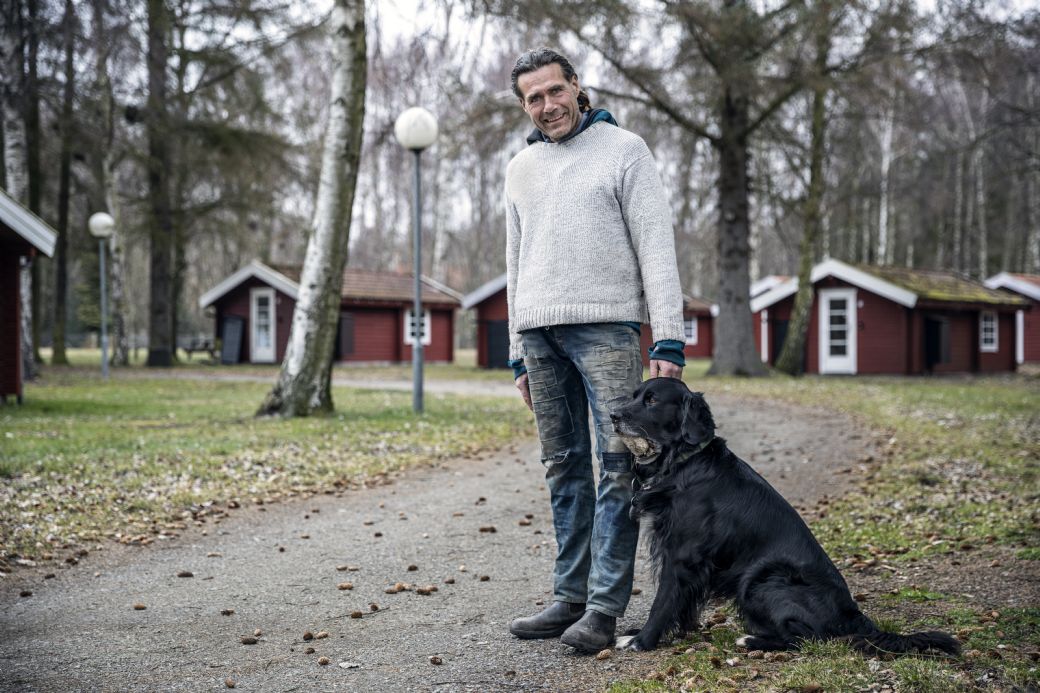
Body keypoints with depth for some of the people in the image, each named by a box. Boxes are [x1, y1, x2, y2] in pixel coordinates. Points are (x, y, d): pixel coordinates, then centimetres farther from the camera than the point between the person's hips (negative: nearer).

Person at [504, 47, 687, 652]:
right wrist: (519, 353, 16)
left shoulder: (624, 150, 2)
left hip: (606, 327, -5)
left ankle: (605, 607, -8)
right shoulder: (521, 169, 18)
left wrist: (669, 339, -12)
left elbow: (656, 245, -4)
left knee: (617, 465, -9)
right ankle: (570, 597, 13)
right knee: (565, 468, 7)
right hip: (541, 331, 5)